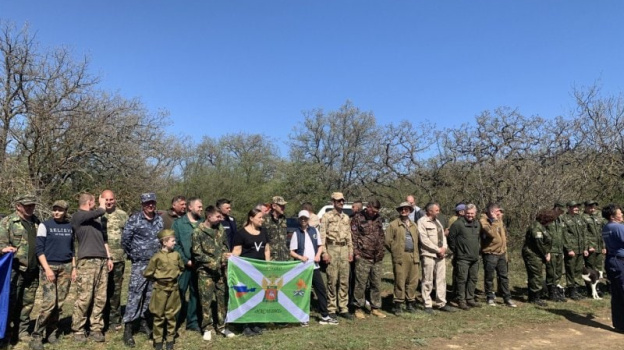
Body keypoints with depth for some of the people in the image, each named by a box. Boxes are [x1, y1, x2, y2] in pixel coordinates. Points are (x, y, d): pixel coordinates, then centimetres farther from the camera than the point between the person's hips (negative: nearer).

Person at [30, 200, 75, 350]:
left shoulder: (70, 227, 10)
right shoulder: (45, 225, -2)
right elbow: (38, 249, -6)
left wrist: (74, 267, 11)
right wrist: (47, 268, -14)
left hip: (66, 267, 4)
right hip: (49, 266, -4)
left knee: (59, 303, 4)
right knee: (49, 302, -12)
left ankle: (52, 332, 17)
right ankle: (36, 336, 0)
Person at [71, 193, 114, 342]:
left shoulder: (96, 219, 23)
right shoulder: (77, 216, -1)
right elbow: (101, 211, -8)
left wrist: (109, 257, 15)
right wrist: (102, 204, 15)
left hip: (102, 261, 7)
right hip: (87, 261, -6)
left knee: (100, 298, 4)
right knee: (84, 298, -6)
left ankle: (96, 328, 11)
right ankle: (78, 330, 6)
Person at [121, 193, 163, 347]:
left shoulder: (159, 219, 8)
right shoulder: (135, 219, -8)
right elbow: (125, 238, -10)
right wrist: (132, 254, -2)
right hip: (139, 264, -5)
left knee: (150, 295, 12)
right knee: (135, 295, -5)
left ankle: (144, 322, 26)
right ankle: (127, 329, 2)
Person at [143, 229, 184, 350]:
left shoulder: (176, 255, -1)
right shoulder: (157, 256, -14)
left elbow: (181, 268, 19)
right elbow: (147, 273, -8)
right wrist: (158, 280, 3)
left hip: (173, 288, 4)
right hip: (160, 289, -3)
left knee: (171, 315, 10)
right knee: (159, 316, 7)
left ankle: (170, 339, 21)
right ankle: (158, 340, 19)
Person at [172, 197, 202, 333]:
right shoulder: (178, 223, 0)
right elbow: (175, 244, -5)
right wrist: (186, 260, -10)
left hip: (199, 265, 3)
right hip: (184, 265, -3)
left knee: (196, 294, 11)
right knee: (179, 293, 1)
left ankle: (193, 322, 23)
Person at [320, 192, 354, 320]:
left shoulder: (346, 217, 16)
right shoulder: (327, 216, -1)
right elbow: (322, 235, -5)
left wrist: (351, 251, 11)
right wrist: (324, 253, -12)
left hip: (344, 249, 5)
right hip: (332, 248, -5)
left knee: (344, 281, 6)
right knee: (332, 280, -3)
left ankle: (343, 308, 15)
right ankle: (331, 309, 7)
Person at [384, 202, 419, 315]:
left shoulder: (413, 225, 19)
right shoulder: (393, 225, 2)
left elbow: (417, 240, 20)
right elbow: (388, 241, -2)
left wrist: (416, 254, 11)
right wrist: (395, 251, 2)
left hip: (413, 256, 5)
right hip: (400, 257, -5)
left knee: (413, 281, 6)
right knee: (400, 281, -3)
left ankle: (410, 303, 19)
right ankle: (398, 305, 5)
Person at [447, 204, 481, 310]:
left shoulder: (477, 224, 12)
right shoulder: (458, 224, -11)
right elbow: (450, 237, -7)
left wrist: (478, 248, 19)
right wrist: (456, 250, -2)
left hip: (475, 257, 7)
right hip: (462, 258, -7)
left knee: (473, 279, 13)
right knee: (462, 279, -5)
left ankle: (470, 299, 25)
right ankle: (461, 300, 3)